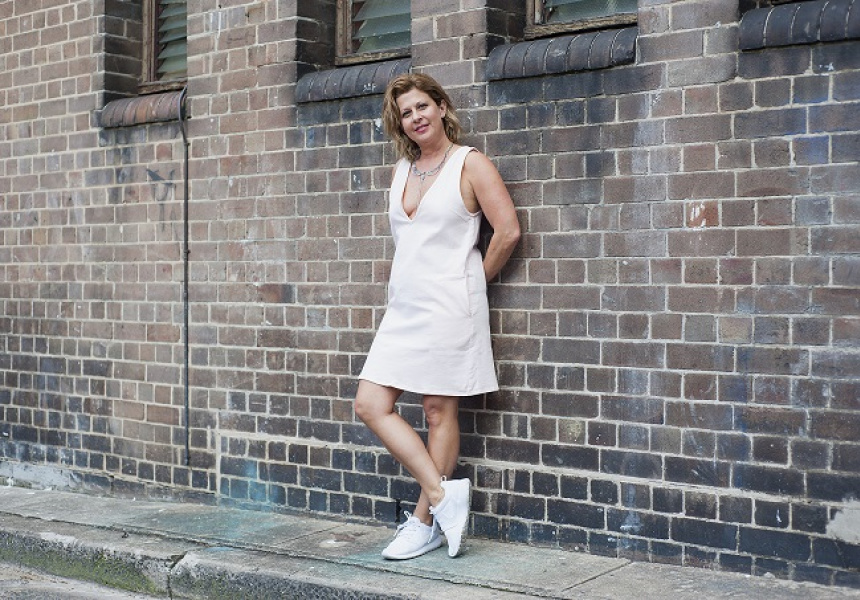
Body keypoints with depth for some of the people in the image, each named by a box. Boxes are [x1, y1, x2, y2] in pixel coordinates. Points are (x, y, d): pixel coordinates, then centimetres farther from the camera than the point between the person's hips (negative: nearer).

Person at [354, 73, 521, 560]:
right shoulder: (402, 170, 15)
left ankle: (425, 524, 10)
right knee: (371, 404, -1)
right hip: (403, 306, 7)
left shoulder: (470, 163, -5)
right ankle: (443, 494, 5)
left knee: (440, 412, 1)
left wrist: (475, 280, 1)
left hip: (448, 306, -7)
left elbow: (508, 230, -9)